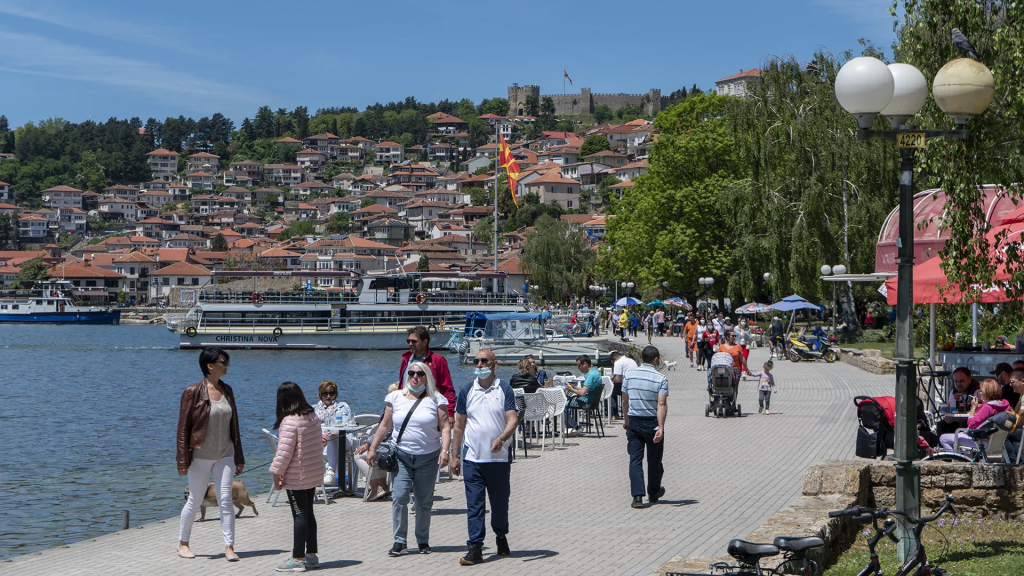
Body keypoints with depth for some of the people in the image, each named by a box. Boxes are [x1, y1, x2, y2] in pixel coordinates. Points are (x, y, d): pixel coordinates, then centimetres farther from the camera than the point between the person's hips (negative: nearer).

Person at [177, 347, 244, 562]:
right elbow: (183, 427, -8)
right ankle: (182, 543, 23)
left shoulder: (227, 391, 7)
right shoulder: (193, 392, -9)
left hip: (224, 455, 4)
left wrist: (239, 457, 13)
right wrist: (183, 461, -11)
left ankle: (229, 546, -1)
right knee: (195, 500, 6)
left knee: (225, 500, -3)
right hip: (200, 455, -4)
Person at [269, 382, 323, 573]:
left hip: (297, 477, -8)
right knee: (308, 513, 15)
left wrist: (276, 473, -10)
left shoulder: (290, 421, -19)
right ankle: (311, 555, 21)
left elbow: (285, 451, -21)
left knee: (300, 516, -4)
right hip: (314, 473, 8)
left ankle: (297, 559, 1)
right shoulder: (313, 416, 7)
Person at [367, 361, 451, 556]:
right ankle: (399, 542, -6)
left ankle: (423, 541, 16)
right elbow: (385, 425, 13)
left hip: (428, 458, -1)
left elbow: (445, 427, -2)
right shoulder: (395, 397, 9)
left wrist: (445, 450, -14)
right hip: (401, 457, 1)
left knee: (424, 502, 4)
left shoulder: (436, 399, 3)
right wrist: (372, 448, 9)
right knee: (399, 498, -11)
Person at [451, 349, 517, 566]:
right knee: (474, 503, -5)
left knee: (500, 501, 10)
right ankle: (475, 548, -4)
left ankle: (501, 536, 33)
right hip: (472, 457, 1)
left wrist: (501, 438, -27)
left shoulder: (505, 390, 0)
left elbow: (512, 420, -8)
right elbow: (459, 425, 10)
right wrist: (455, 455, 8)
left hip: (499, 457, -1)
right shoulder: (467, 391, 7)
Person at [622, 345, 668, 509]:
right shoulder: (661, 378, -10)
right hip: (652, 422, -2)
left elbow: (625, 400, 10)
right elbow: (661, 404, -19)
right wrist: (661, 427, -23)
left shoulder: (629, 375, 1)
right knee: (654, 460, 15)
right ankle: (653, 493, 31)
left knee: (635, 459, 1)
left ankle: (637, 496, -12)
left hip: (634, 422, 2)